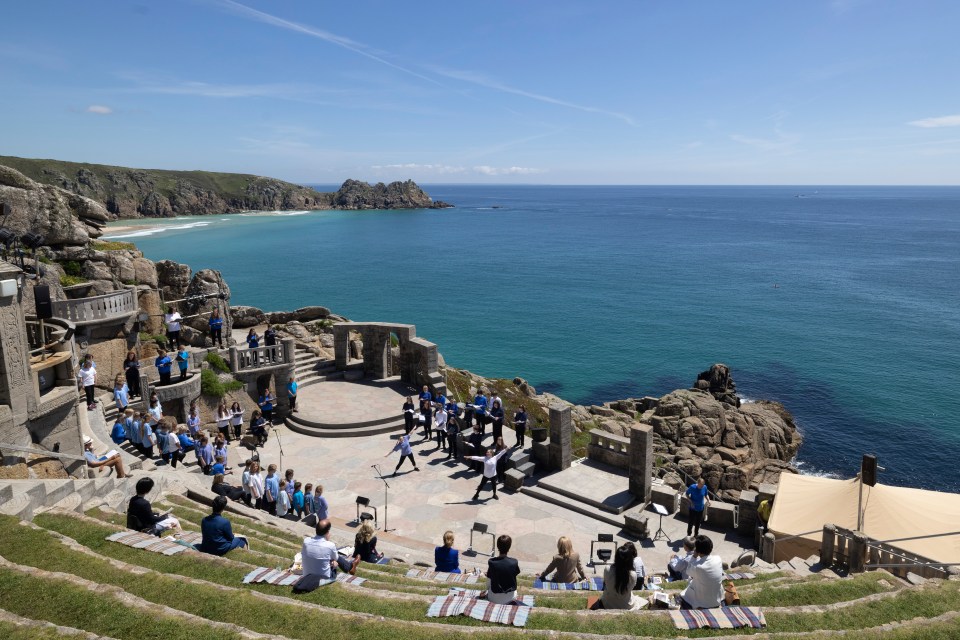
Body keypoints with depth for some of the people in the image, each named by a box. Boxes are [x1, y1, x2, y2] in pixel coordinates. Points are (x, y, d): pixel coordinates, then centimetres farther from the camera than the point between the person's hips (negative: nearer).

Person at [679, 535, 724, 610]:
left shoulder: (697, 567, -32)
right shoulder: (718, 559, -19)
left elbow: (689, 572, -7)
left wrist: (694, 557, -13)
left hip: (703, 604, -5)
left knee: (682, 596, 22)